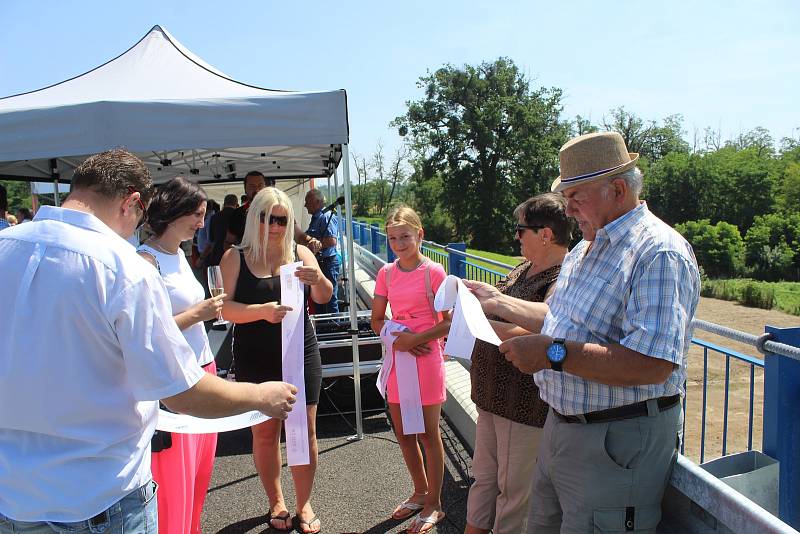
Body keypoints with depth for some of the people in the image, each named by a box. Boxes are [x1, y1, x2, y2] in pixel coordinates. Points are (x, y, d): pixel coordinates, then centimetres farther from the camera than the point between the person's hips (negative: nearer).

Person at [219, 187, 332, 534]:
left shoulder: (300, 254, 1)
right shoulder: (235, 258, -2)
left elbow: (324, 297, -5)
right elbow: (225, 307, -10)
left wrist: (318, 279, -27)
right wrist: (261, 311, -28)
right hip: (255, 360, 0)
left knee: (305, 431, 4)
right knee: (265, 433, 11)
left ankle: (304, 504, 23)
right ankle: (276, 502, 32)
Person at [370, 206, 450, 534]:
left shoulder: (433, 272, -11)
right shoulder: (386, 273, 3)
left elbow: (449, 322, -11)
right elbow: (377, 319, 8)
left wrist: (415, 339, -19)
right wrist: (395, 339, -10)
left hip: (426, 358, -5)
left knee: (429, 434, 8)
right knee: (403, 433, 16)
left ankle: (434, 505, 27)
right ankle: (420, 493, 39)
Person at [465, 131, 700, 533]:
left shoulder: (659, 252, -20)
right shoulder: (585, 249, 11)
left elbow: (651, 365, -29)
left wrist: (552, 353, -29)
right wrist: (497, 302, 14)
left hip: (618, 440, -9)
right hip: (561, 425, 9)